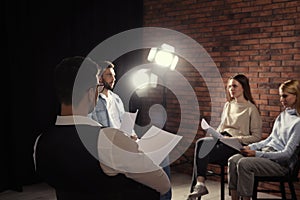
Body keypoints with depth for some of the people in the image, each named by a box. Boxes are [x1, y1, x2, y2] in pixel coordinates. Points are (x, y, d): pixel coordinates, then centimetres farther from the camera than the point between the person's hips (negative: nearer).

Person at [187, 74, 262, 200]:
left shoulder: (251, 109, 1)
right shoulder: (227, 105, 22)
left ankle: (199, 184, -27)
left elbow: (256, 137, -3)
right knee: (201, 143, -29)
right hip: (221, 139, 6)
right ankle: (199, 184, -34)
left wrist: (237, 138, -14)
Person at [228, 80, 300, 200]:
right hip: (267, 152, 8)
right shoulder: (282, 115, 15)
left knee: (244, 163, -29)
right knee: (233, 160, -14)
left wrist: (257, 154, -18)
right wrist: (251, 147, 4)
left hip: (282, 163, -8)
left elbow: (287, 154, -16)